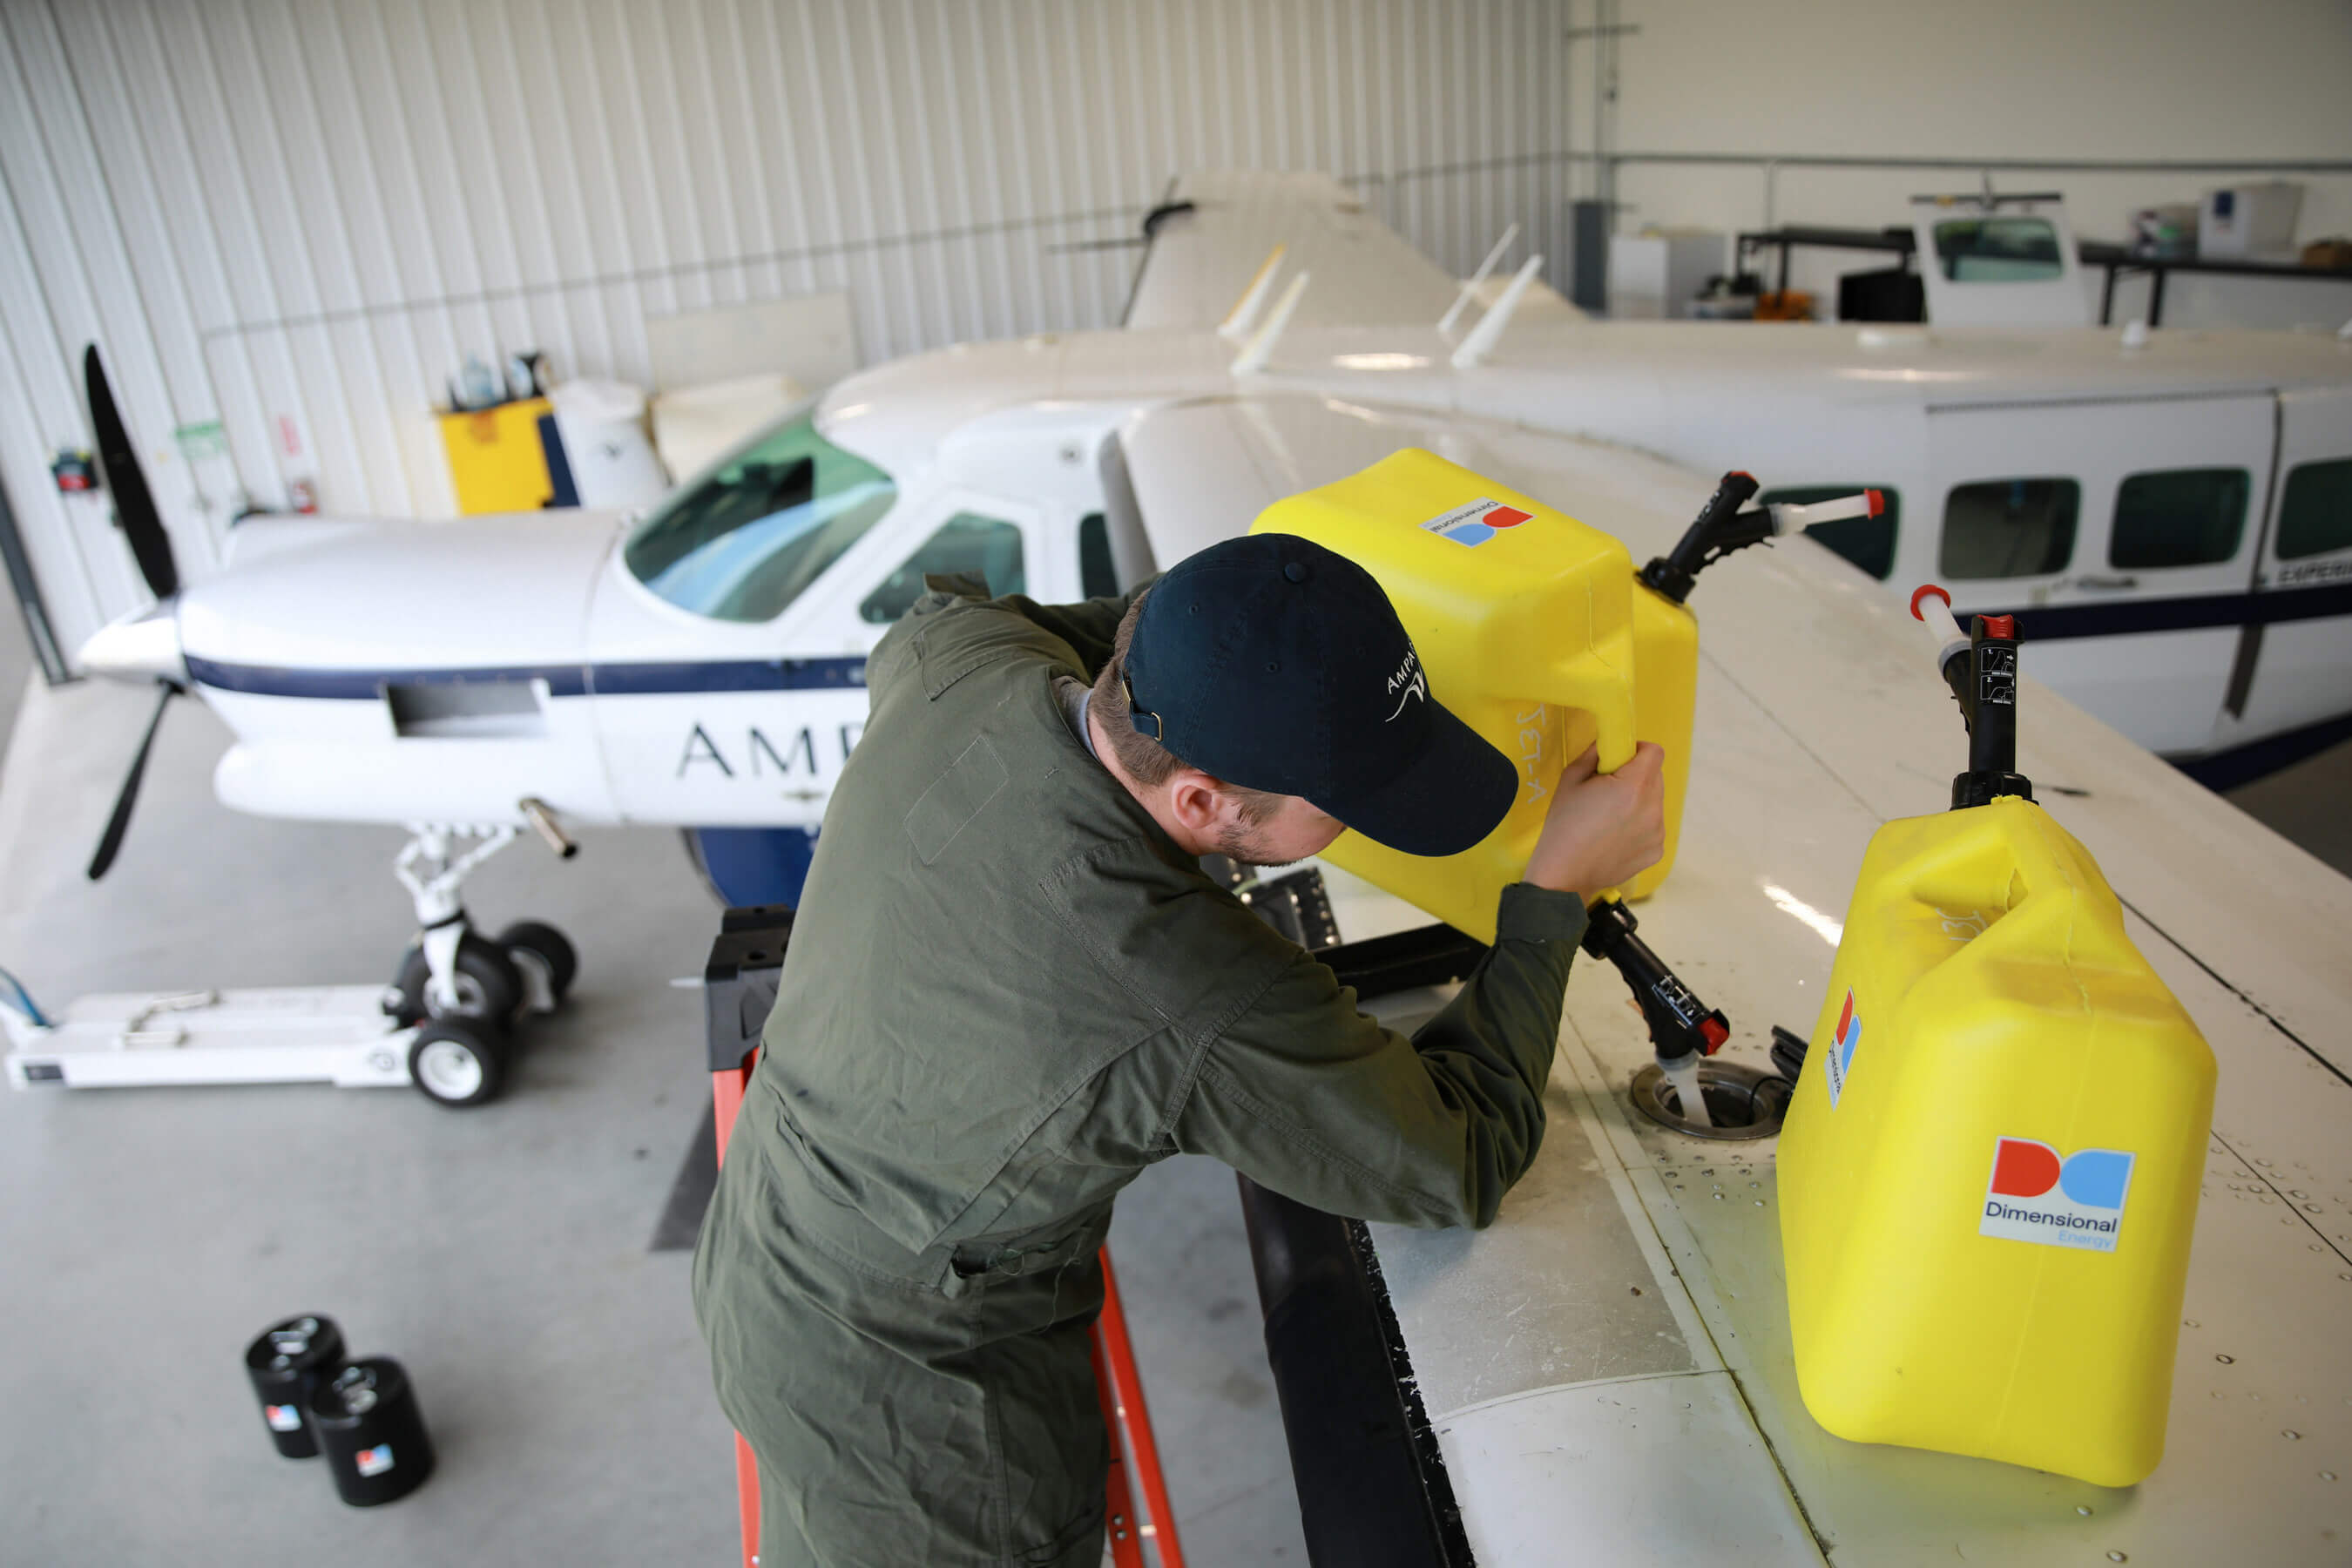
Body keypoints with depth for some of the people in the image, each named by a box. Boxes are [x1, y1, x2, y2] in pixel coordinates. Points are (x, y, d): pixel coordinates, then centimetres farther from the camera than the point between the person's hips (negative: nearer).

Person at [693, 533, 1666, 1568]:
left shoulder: (960, 664, -21)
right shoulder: (1212, 1016, -38)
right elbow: (1458, 1168, -19)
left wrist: (1185, 616, 2)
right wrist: (1562, 889, -13)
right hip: (893, 1398, -6)